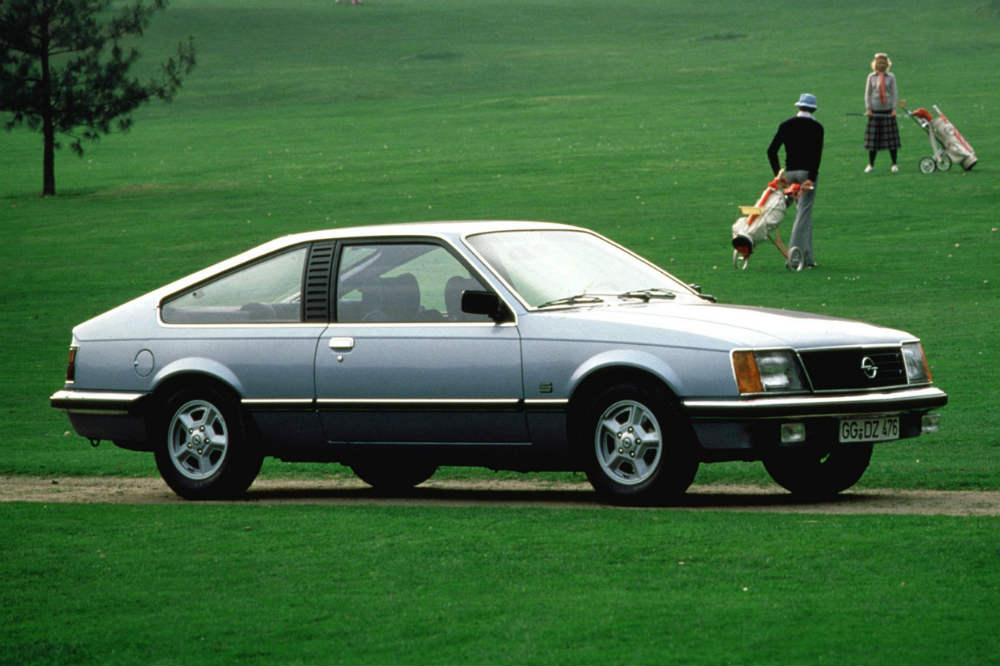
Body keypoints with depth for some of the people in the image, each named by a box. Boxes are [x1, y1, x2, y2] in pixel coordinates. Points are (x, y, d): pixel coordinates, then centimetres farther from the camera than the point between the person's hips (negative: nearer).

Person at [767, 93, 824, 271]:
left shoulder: (786, 125, 7)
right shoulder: (816, 127, -4)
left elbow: (771, 151, 2)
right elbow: (817, 154, -13)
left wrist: (778, 174, 4)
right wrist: (812, 178, -15)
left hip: (790, 172, 4)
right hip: (808, 172, -4)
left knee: (804, 214, 15)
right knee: (803, 214, -4)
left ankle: (807, 258, 15)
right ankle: (793, 255, -15)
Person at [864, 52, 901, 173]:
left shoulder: (891, 77, 2)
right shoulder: (871, 77, 5)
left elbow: (895, 93, 2)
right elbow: (867, 93, 7)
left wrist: (894, 108, -7)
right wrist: (868, 108, -3)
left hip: (888, 110, -1)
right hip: (875, 111, 1)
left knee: (891, 138, 1)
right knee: (873, 138, 2)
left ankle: (894, 164, 9)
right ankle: (871, 164, 12)